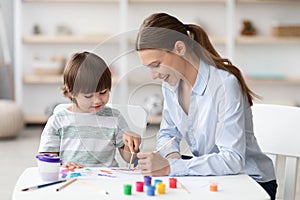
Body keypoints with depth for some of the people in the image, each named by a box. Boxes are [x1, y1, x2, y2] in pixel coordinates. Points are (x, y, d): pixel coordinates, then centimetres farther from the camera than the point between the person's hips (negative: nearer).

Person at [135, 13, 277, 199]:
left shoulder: (225, 84, -24)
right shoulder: (170, 83, -1)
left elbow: (233, 159, -28)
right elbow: (167, 133, 11)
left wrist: (170, 168, -34)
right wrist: (172, 155, -12)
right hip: (209, 172, 7)